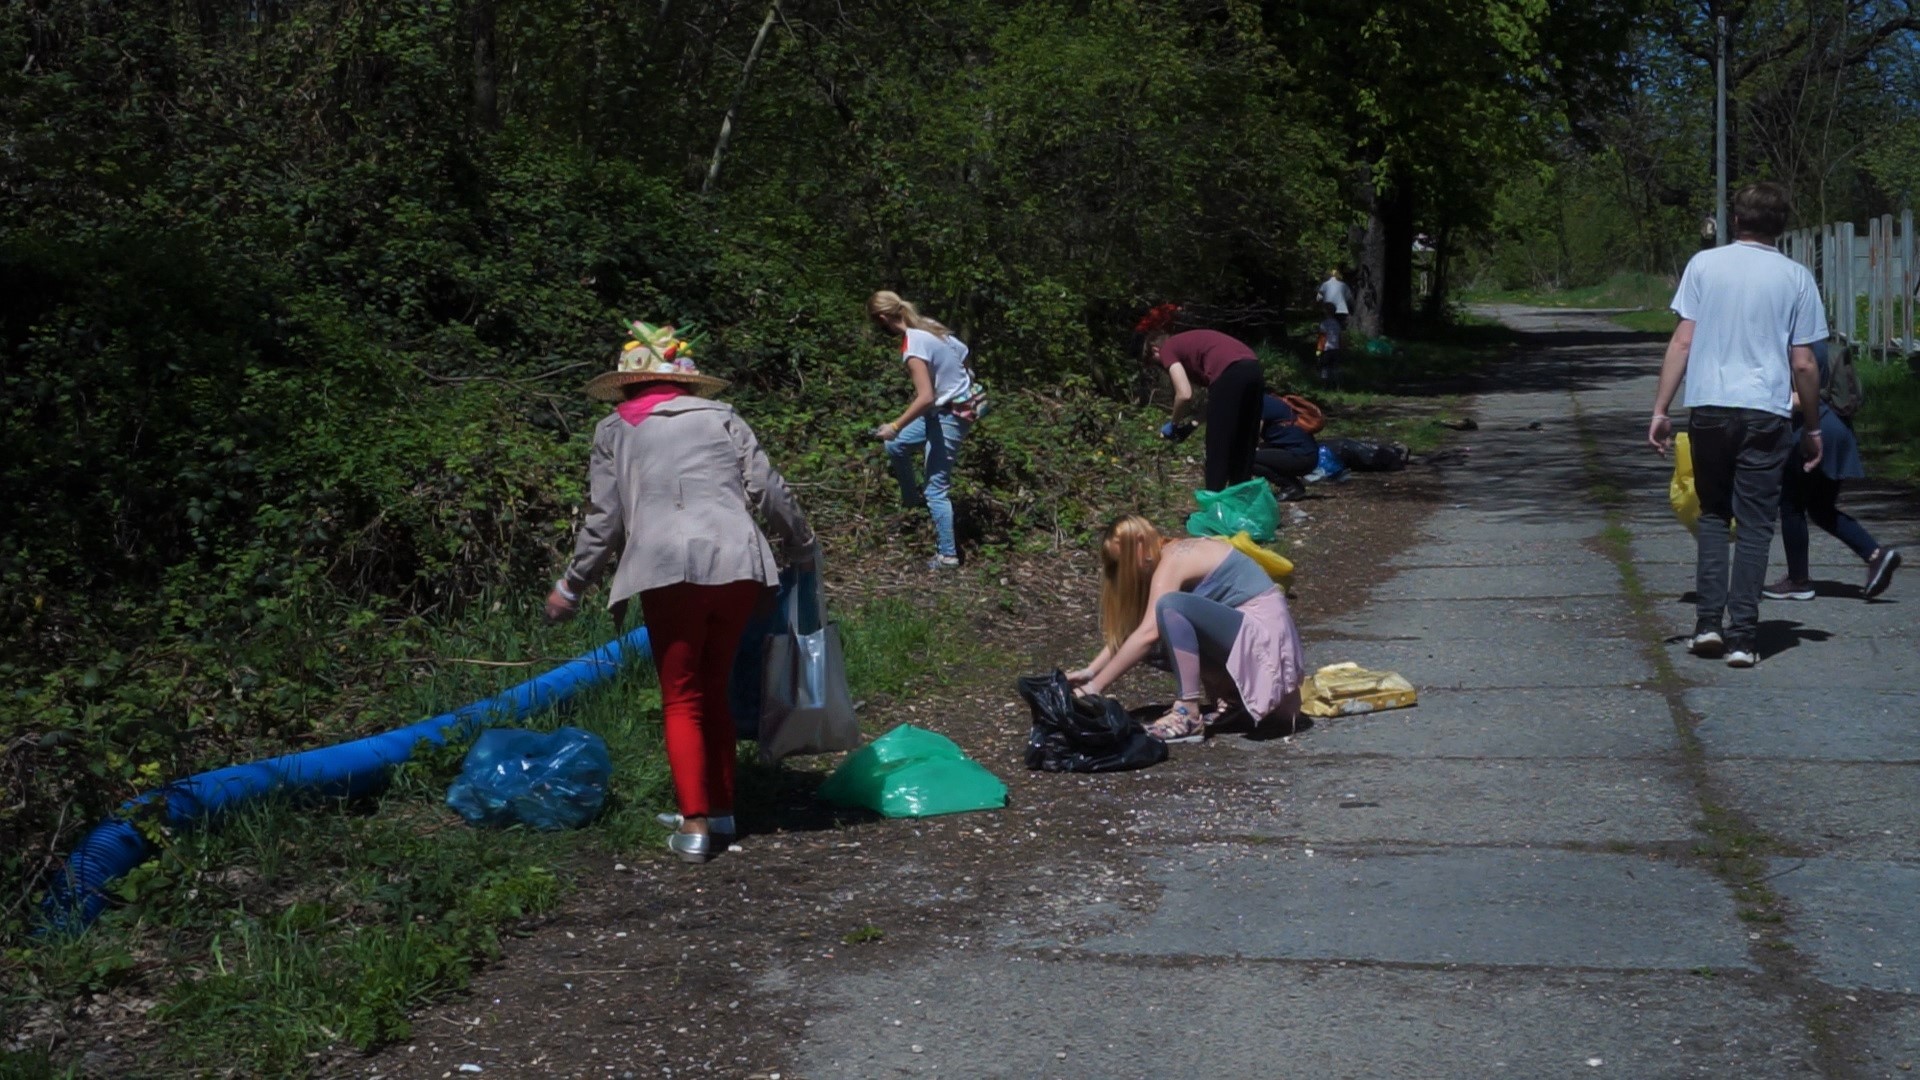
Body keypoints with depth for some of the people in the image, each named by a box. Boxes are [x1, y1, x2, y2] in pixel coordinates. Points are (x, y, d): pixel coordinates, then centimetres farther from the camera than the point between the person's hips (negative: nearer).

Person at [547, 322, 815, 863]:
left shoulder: (614, 431, 14)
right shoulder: (721, 417, 18)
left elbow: (603, 520, 10)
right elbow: (767, 490, 10)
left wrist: (570, 588, 20)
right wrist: (803, 547, 23)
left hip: (668, 570, -3)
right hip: (738, 564, 3)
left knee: (681, 700, 7)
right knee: (714, 690, 18)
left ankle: (695, 826, 0)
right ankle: (721, 811, 23)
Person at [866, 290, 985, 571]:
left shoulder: (912, 348, -25)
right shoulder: (928, 325, 0)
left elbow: (925, 398, -31)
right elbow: (962, 351, 10)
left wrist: (895, 426, -24)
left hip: (950, 416, -9)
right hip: (965, 401, 9)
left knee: (936, 488, -1)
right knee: (895, 445, 19)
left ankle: (947, 555, 7)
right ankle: (912, 497, 36)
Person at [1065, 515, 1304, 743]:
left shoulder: (1173, 560, -13)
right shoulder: (1176, 556, 14)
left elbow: (1148, 633, -24)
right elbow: (1128, 628, 15)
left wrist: (1095, 687, -22)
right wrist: (1089, 671, 5)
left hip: (1262, 629, -10)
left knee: (1171, 606, -26)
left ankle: (1189, 716, -26)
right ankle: (1233, 698, 10)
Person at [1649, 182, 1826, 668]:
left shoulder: (1703, 264, 4)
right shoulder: (1795, 277, 3)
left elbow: (1682, 342, -1)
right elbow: (1803, 364, 3)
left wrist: (1660, 410, 3)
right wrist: (1813, 428, 13)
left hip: (1708, 409, 1)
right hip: (1766, 414, -1)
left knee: (1713, 514, 16)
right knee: (1754, 525, 5)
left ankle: (1707, 624, 7)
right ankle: (1741, 637, 3)